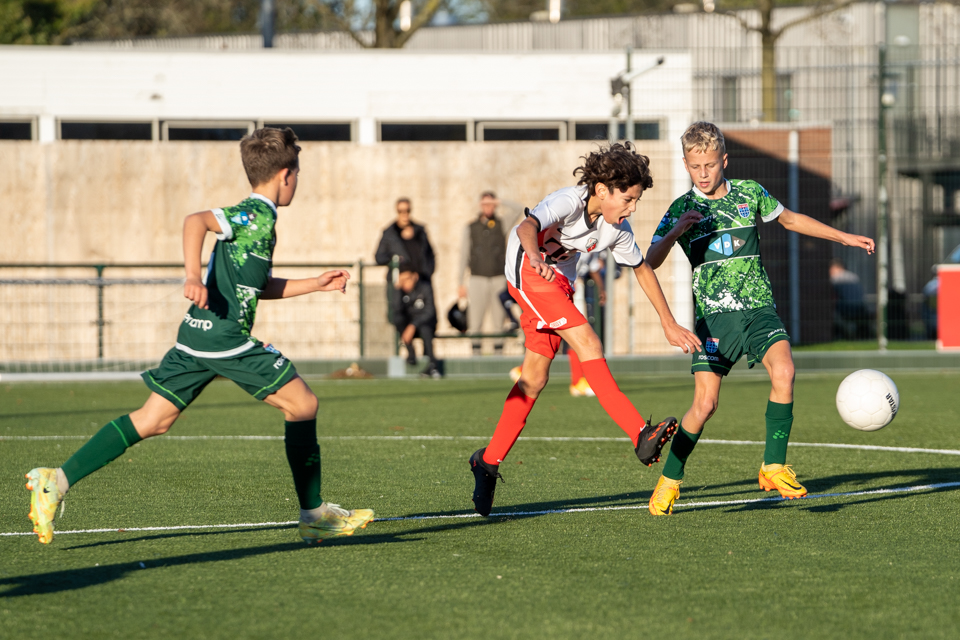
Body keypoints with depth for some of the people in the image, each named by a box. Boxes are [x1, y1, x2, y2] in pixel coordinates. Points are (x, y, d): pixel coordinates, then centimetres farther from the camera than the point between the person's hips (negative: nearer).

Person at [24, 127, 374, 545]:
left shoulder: (256, 217, 22)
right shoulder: (258, 215, -9)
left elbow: (261, 288, 31)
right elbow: (196, 221, -25)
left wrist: (317, 284, 31)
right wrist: (193, 276, -37)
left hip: (195, 338, 10)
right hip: (227, 338, -10)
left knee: (152, 421, 4)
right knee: (302, 404, 1)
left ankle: (57, 480, -6)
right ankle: (314, 515, 7)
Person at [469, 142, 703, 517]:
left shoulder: (616, 229, -5)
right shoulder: (568, 203, -25)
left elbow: (642, 269, 11)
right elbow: (528, 227, -44)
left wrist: (669, 323, 13)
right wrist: (535, 256, -67)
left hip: (560, 281, 8)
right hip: (529, 274, -8)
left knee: (535, 378, 6)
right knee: (588, 345, -23)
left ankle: (488, 461, 17)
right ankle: (640, 436, -32)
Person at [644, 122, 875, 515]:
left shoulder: (748, 194, 8)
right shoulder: (681, 210, 3)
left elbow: (790, 220, 25)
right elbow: (650, 262, -4)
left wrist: (845, 238, 26)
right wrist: (675, 233, -22)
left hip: (758, 308, 1)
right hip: (714, 316, -1)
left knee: (783, 370, -26)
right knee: (705, 403, -12)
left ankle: (774, 467, -14)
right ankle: (669, 480, 9)